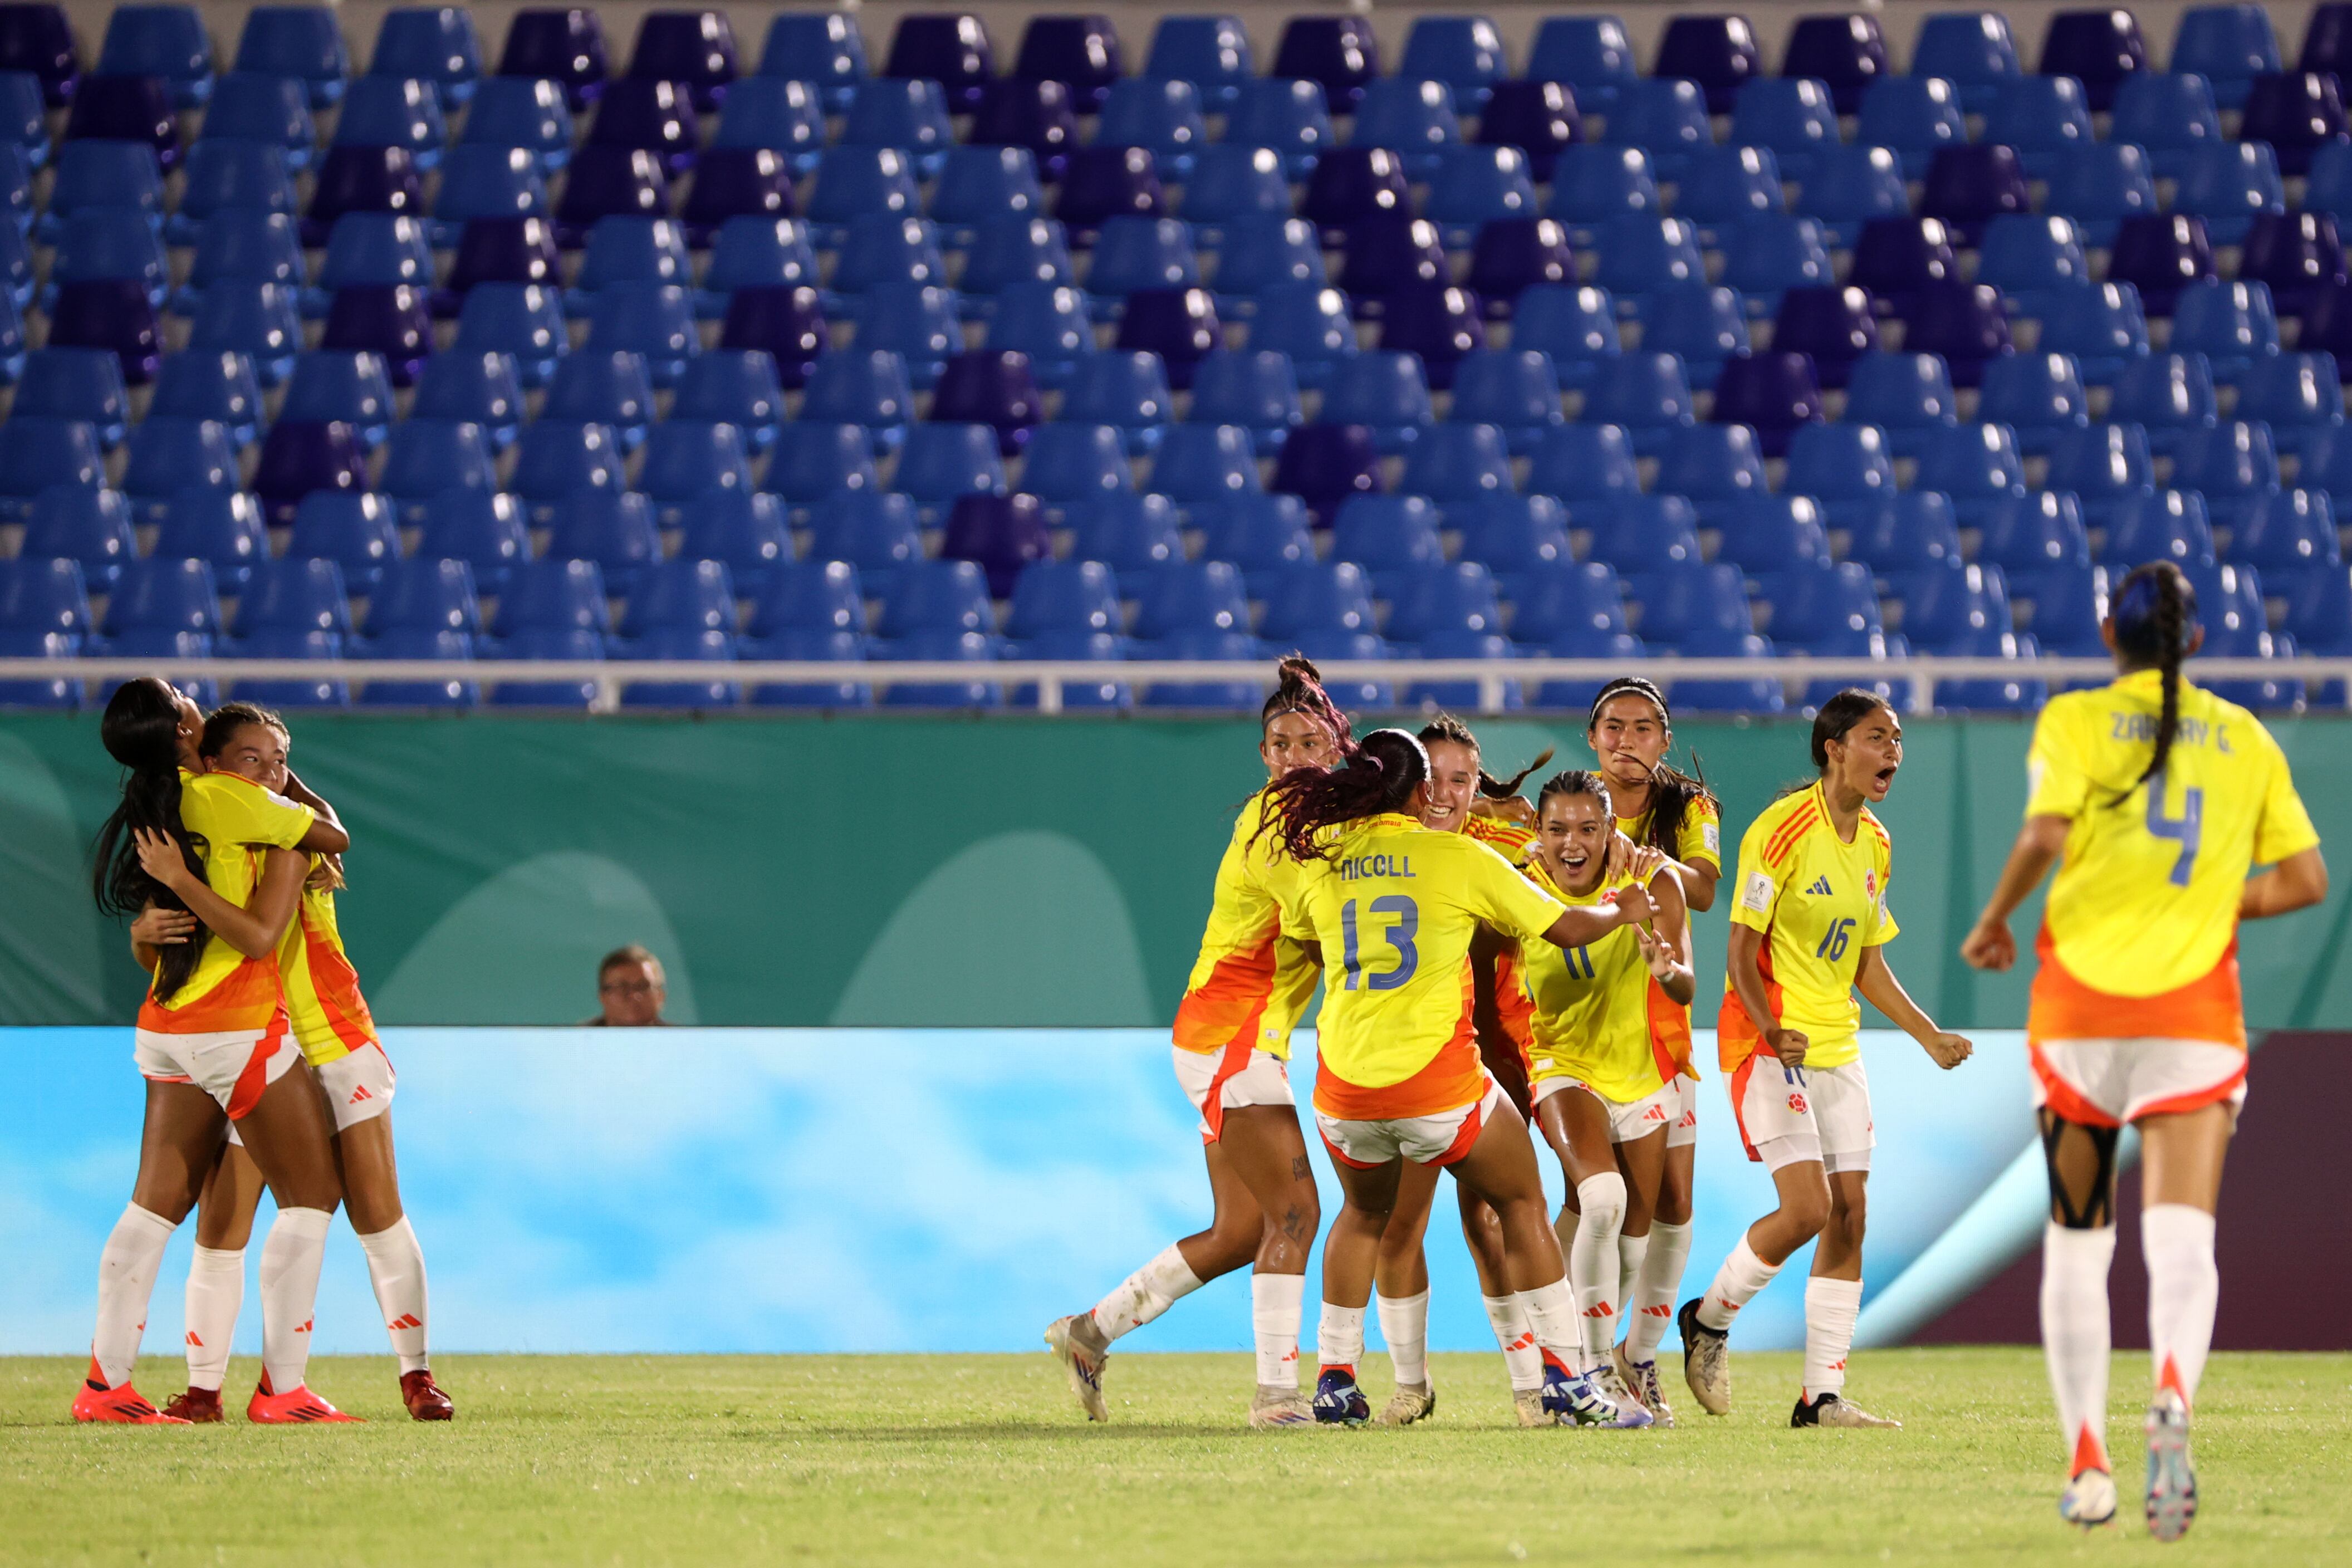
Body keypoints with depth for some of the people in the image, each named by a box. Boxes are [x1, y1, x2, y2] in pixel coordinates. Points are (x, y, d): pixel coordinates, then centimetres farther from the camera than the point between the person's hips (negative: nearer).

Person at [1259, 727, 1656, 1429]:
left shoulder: (1320, 863, 5)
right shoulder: (1457, 857, -3)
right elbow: (1565, 928, 5)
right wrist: (1622, 912, 27)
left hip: (1343, 1081, 3)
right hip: (1438, 1078, -3)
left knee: (1363, 1215, 29)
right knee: (1521, 1202, 17)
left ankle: (1335, 1380, 23)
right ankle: (1562, 1379, 10)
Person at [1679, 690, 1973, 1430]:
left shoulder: (1875, 845, 11)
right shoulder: (1781, 830, -13)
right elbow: (1742, 951, -14)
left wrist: (1931, 1037, 14)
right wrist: (1771, 1029, -28)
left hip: (1837, 1046, 8)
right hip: (1767, 1041, -8)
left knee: (1849, 1214, 1)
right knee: (1808, 1208, -17)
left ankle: (1823, 1395, 6)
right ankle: (1709, 1319, 8)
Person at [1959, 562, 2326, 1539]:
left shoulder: (2076, 721, 0)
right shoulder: (2244, 738, 9)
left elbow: (2043, 835, -16)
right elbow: (2304, 879, 7)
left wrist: (1994, 921, 0)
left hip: (2081, 1008, -1)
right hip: (2195, 1013, 1)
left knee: (2076, 1239, 14)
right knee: (2183, 1240, -9)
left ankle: (2087, 1462, 12)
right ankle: (2173, 1401, -39)